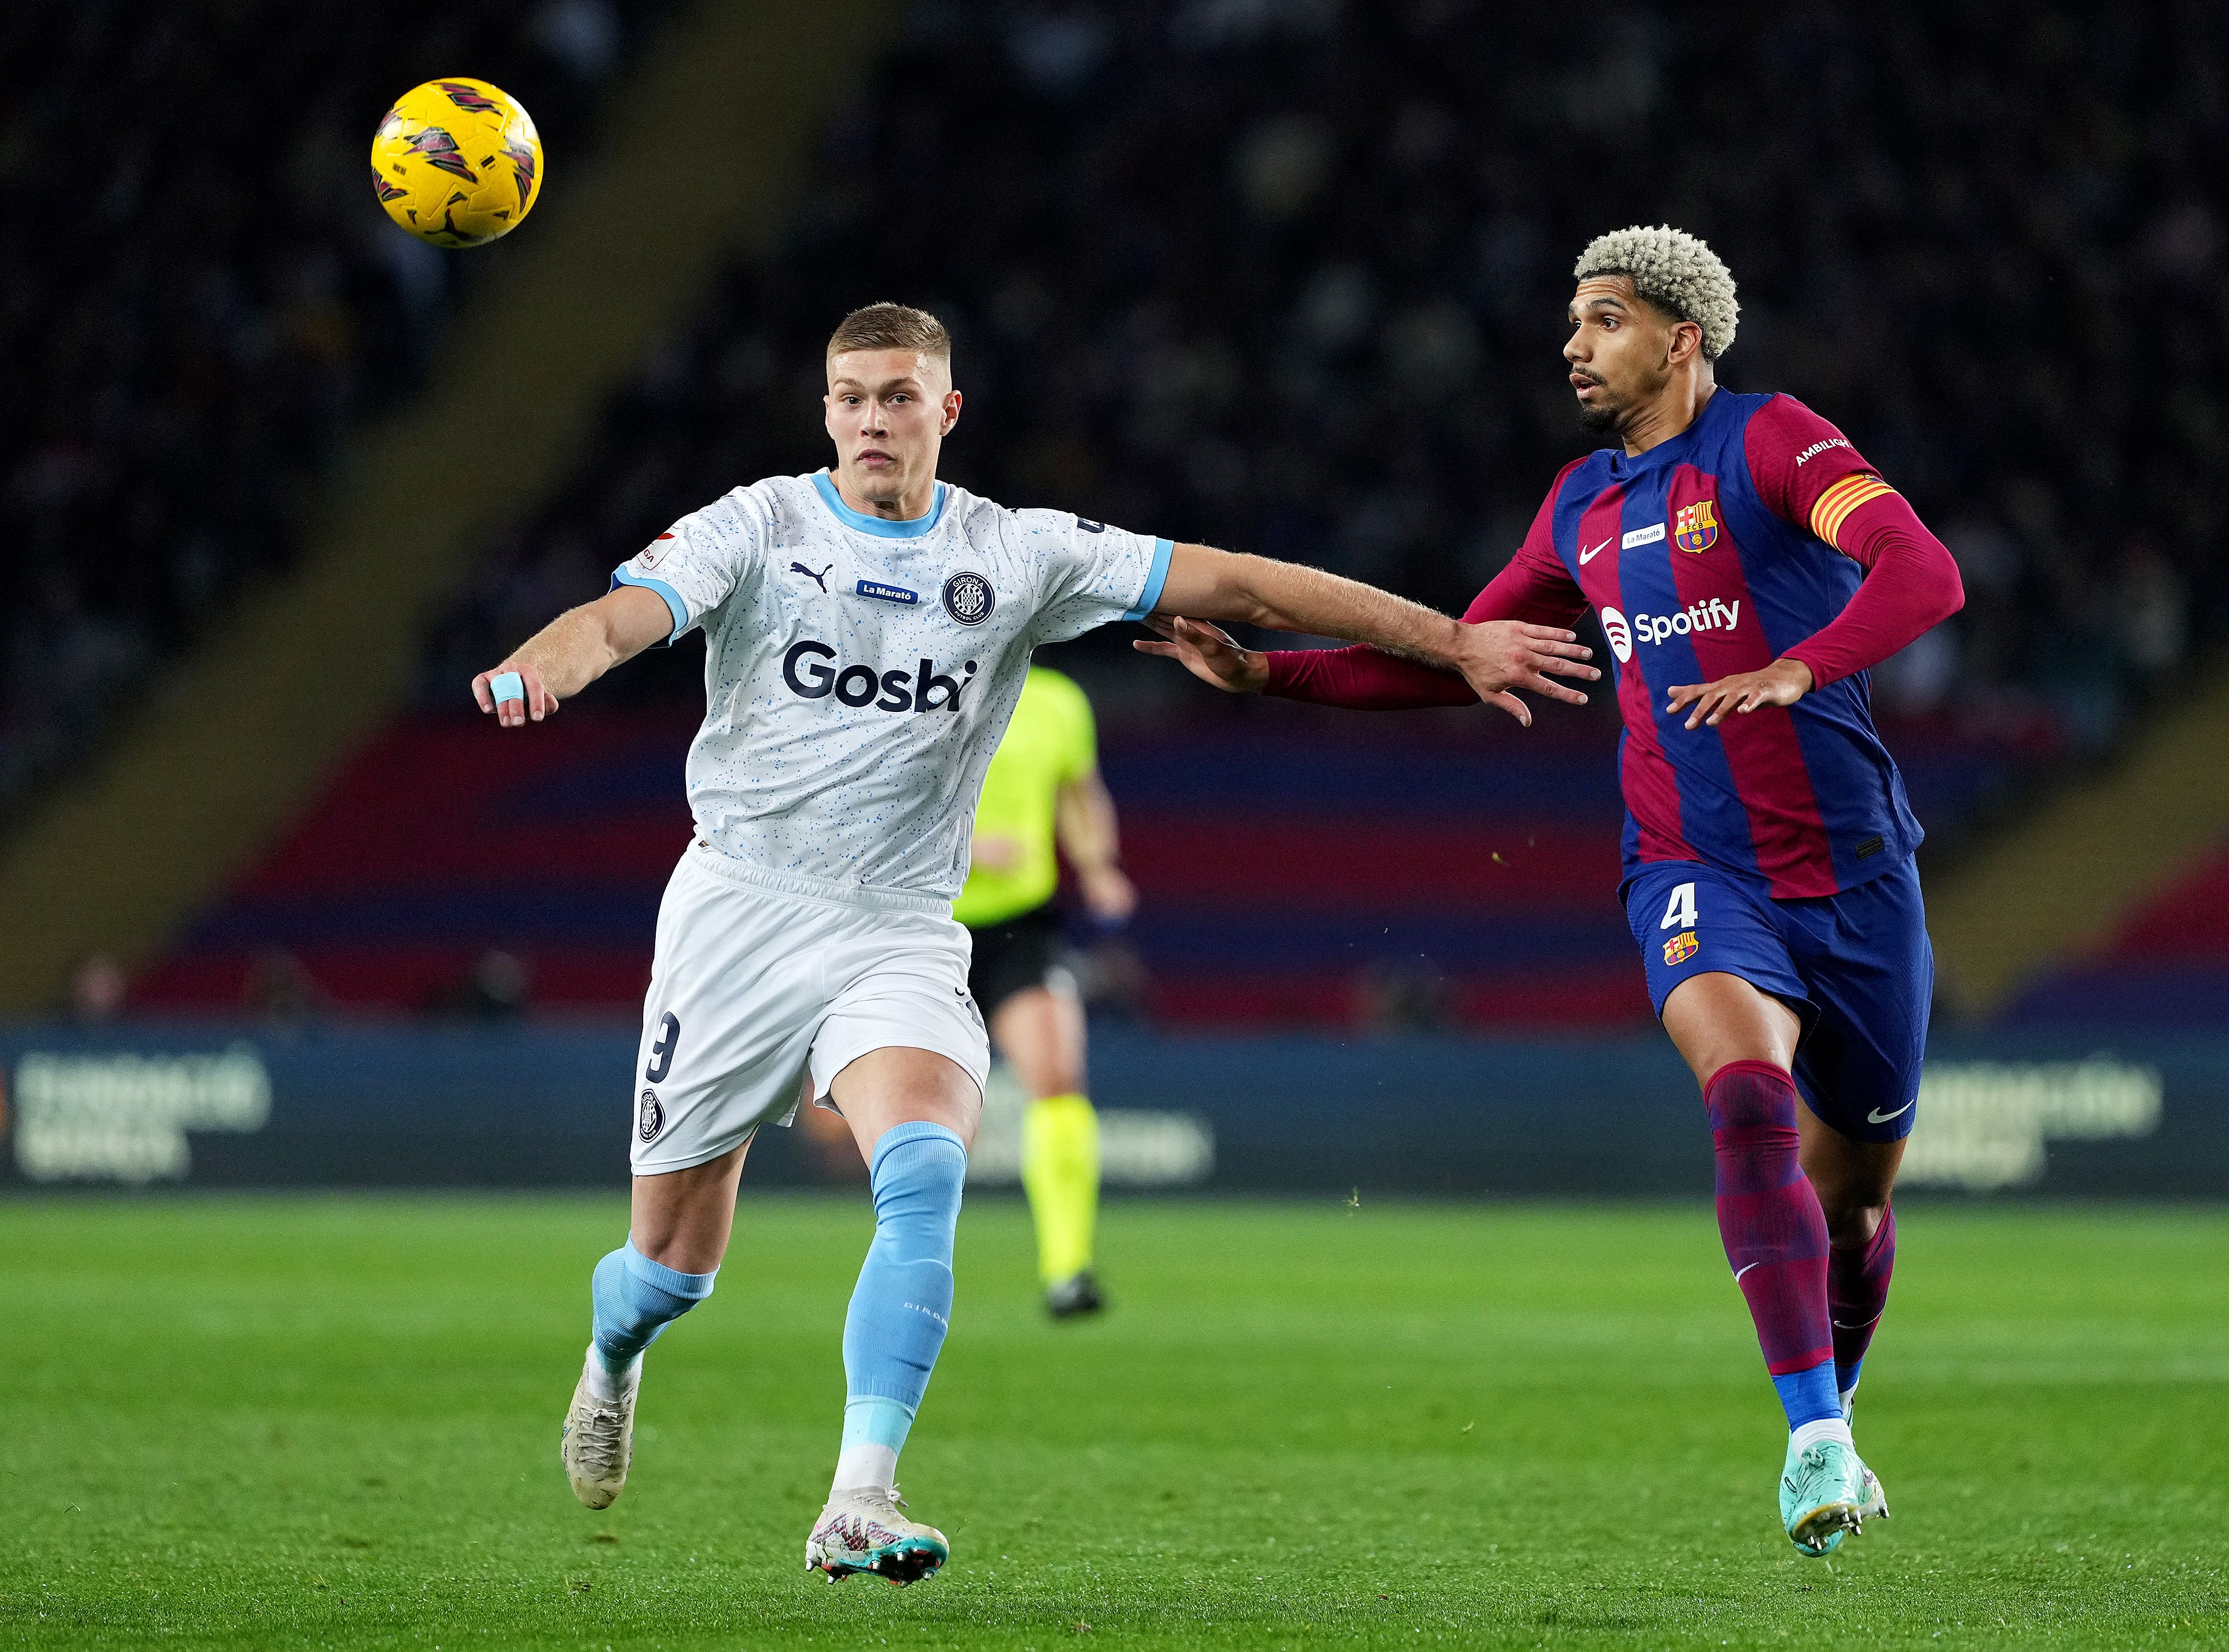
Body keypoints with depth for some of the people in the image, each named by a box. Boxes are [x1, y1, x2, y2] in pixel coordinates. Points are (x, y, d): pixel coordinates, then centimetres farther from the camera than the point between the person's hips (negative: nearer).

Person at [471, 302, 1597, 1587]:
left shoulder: (1017, 556, 1)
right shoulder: (760, 527, -4)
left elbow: (1236, 585, 0)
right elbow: (627, 613, -21)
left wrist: (1454, 642, -3)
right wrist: (539, 669, -45)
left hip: (897, 937, 1)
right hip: (738, 910, -1)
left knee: (924, 1172, -28)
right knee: (677, 1262, 4)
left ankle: (860, 1501, -29)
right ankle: (615, 1351, 42)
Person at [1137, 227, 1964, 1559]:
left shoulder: (1770, 442, -7)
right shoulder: (1584, 504, 12)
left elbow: (1923, 573, -23)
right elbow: (1458, 659, 23)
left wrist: (1796, 668, -39)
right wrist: (1264, 672, 15)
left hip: (1854, 872, -2)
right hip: (1697, 876, 2)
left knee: (1856, 1180, 9)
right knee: (1750, 1099, -28)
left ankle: (1832, 1428, 38)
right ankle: (1816, 1440, -30)